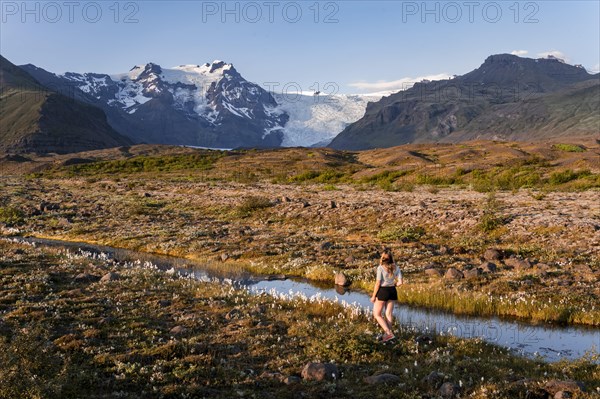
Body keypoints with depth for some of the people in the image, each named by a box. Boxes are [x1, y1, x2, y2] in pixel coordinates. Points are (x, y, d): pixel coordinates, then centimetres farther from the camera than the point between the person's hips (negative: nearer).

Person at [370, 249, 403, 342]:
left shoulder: (380, 268, -16)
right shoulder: (396, 268, -2)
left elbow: (378, 283, -15)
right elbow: (400, 282, -4)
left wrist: (373, 296, -6)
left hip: (382, 291, -5)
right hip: (392, 291, 5)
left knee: (377, 314, 6)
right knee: (389, 314, 14)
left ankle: (389, 333, -5)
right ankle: (386, 334, 20)